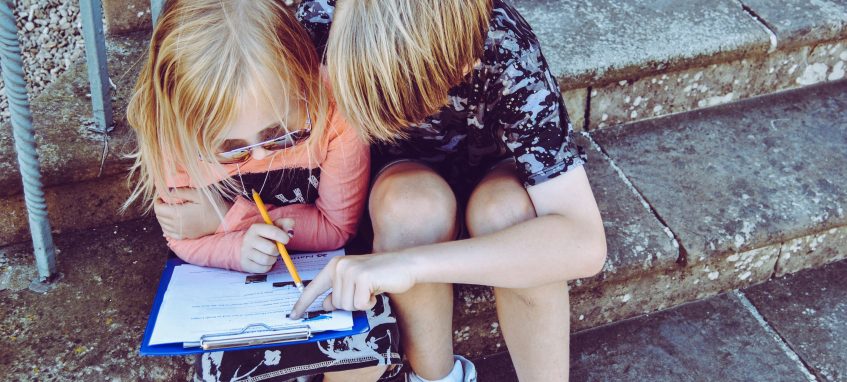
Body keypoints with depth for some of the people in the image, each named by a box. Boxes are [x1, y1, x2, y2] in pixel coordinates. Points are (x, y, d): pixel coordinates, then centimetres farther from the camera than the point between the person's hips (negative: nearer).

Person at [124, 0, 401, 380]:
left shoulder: (335, 113, -29)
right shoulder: (173, 134, -25)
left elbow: (337, 228, -15)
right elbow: (185, 242, -9)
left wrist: (228, 217, -25)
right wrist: (239, 248, -34)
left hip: (322, 265, 0)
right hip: (233, 272, 1)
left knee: (373, 350, -23)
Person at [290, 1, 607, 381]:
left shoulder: (506, 55, -34)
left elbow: (584, 242, -41)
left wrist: (410, 263, -49)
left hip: (493, 171, -1)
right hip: (402, 174, 2)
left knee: (507, 211, -35)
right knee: (415, 202, -34)